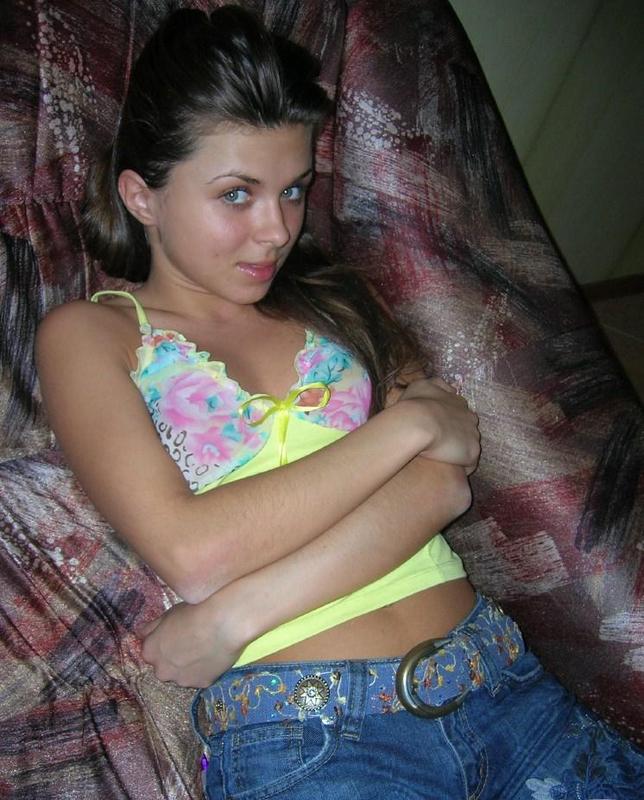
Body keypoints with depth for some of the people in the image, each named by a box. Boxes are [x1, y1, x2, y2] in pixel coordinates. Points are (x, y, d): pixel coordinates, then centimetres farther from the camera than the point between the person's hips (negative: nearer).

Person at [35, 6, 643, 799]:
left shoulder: (335, 296, 15)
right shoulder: (88, 333, 6)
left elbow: (444, 485, -1)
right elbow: (190, 550, -10)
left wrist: (238, 612, -10)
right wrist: (408, 422, -6)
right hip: (298, 725, -3)